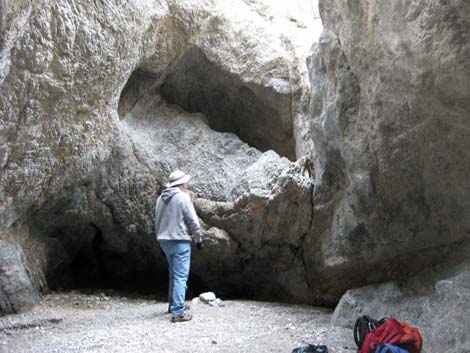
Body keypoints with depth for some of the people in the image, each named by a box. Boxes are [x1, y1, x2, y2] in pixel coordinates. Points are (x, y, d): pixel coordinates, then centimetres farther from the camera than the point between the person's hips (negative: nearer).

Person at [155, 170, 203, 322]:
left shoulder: (161, 198, 9)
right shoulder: (183, 197, -12)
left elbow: (157, 220, 15)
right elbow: (193, 220, -12)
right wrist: (198, 239, -1)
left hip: (164, 241, 8)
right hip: (180, 241, -8)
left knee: (173, 274, 22)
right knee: (181, 276, -6)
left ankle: (173, 304, 31)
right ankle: (178, 312, -9)